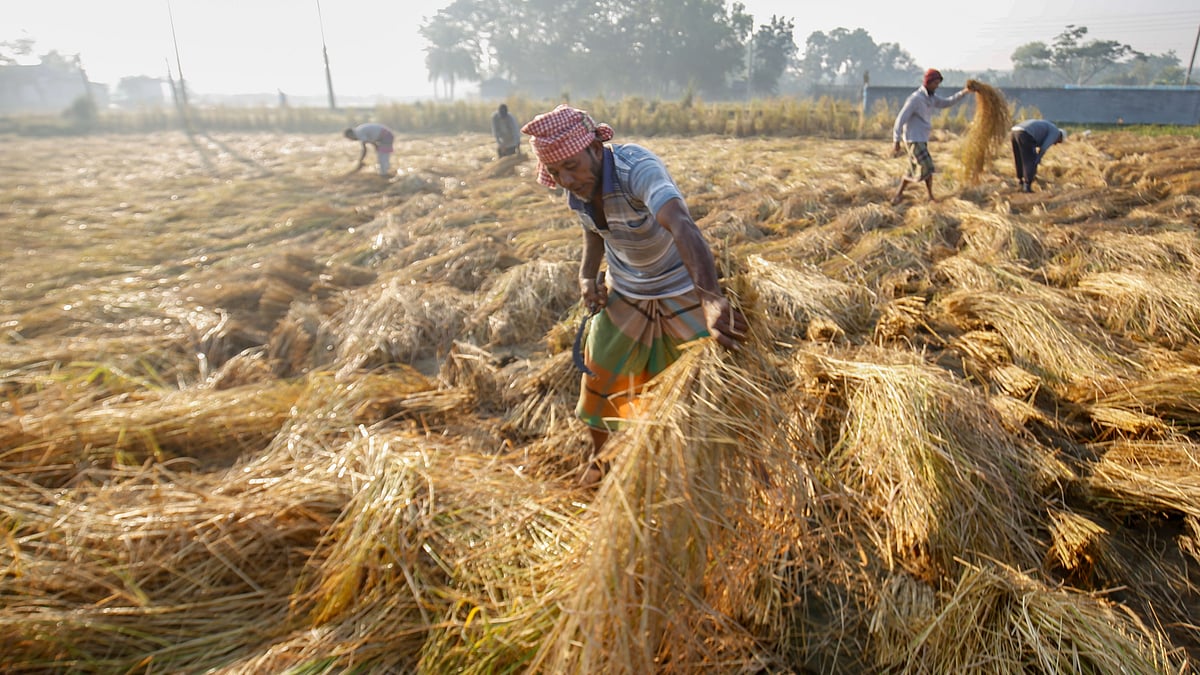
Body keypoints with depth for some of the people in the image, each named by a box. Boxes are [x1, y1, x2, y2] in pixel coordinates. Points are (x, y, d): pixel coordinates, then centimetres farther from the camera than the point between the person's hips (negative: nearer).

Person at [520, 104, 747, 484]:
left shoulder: (637, 168, -33)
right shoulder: (575, 189, -12)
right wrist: (587, 275, -10)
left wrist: (711, 299, -68)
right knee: (600, 372, 12)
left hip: (682, 287, -5)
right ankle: (599, 452, 40)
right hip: (624, 291, 5)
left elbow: (681, 226, -51)